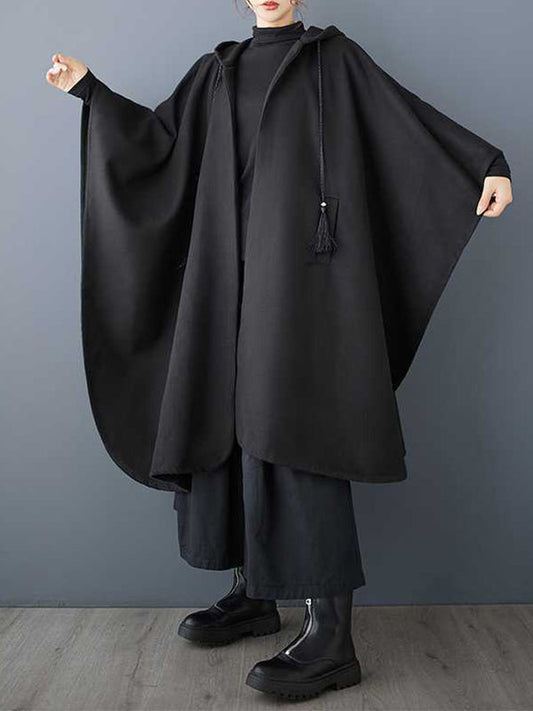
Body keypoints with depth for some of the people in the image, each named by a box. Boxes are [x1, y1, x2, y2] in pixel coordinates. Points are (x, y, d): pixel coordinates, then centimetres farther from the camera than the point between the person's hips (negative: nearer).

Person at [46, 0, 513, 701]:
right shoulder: (217, 71, 24)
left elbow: (411, 114, 4)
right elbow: (158, 135, 20)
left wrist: (488, 164, -8)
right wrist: (90, 87, 16)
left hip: (301, 257, -5)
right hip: (231, 264, 6)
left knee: (291, 420, -17)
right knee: (227, 414, 2)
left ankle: (332, 633, -14)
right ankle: (254, 592, 16)